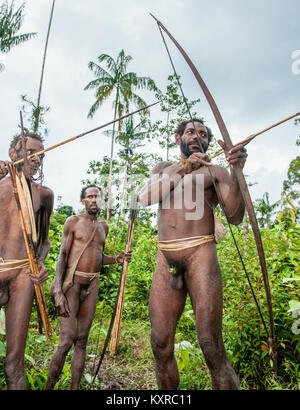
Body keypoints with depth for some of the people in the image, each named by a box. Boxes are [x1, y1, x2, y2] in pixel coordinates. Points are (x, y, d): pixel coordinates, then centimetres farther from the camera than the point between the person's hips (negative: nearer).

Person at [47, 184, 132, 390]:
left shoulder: (103, 226, 14)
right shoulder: (73, 221, -1)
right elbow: (62, 255, -6)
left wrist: (117, 259, 1)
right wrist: (58, 291, -15)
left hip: (93, 284, 5)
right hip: (72, 282, -5)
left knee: (82, 340, 8)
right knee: (66, 340, -10)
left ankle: (75, 386, 17)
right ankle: (49, 385, 8)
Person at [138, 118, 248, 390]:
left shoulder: (215, 172, 11)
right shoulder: (164, 168, 22)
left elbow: (235, 217, -2)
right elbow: (145, 198, 1)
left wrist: (235, 170, -13)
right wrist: (183, 170, -8)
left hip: (200, 254, -3)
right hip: (165, 260, 3)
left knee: (212, 347, -9)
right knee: (161, 345, 3)